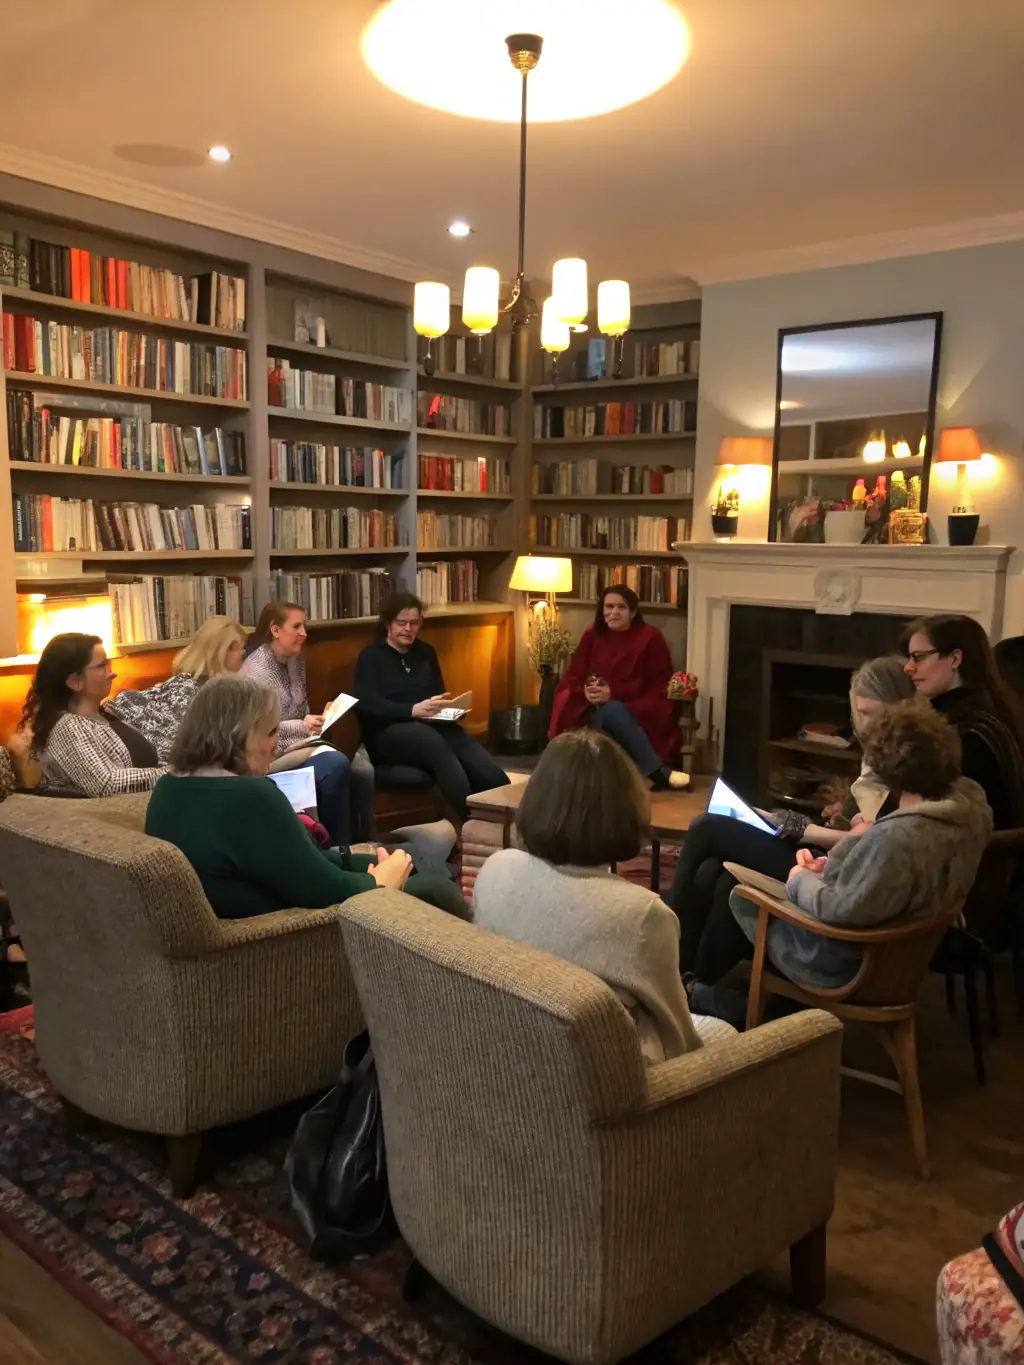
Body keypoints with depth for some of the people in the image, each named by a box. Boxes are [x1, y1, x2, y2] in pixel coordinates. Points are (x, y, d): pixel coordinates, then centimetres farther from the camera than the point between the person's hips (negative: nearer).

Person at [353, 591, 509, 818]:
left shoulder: (426, 652, 24)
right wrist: (413, 710, -22)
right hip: (388, 732, -5)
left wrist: (447, 708, -2)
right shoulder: (371, 656, 8)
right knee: (431, 740, -42)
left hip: (432, 726, 6)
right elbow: (368, 705, -7)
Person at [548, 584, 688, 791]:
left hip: (641, 712, -2)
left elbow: (659, 687, -7)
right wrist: (586, 691, -16)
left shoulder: (650, 637, -2)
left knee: (612, 710, -36)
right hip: (596, 711, 2)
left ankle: (651, 773, -36)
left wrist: (613, 692, -18)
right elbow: (571, 677, 9)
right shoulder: (592, 635, 9)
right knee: (609, 711, -34)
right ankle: (660, 772, -37)